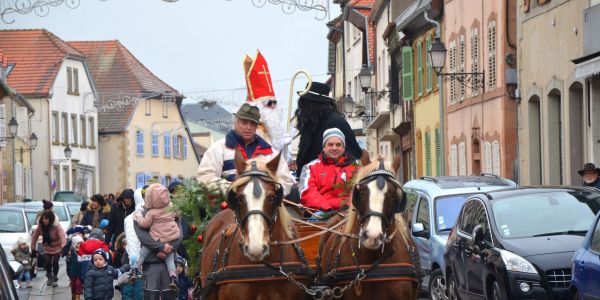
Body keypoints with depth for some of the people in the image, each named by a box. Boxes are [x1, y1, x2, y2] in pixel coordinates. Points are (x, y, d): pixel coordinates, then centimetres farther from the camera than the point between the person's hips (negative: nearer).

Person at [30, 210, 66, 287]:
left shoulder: (57, 226, -26)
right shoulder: (40, 226, -14)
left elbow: (62, 236, -36)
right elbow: (34, 236, -5)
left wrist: (63, 247, -51)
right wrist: (33, 249, -4)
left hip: (57, 248, -3)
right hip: (47, 248, 3)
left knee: (55, 263, -10)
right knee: (47, 263, -7)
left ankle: (55, 279, 8)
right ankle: (49, 277, 19)